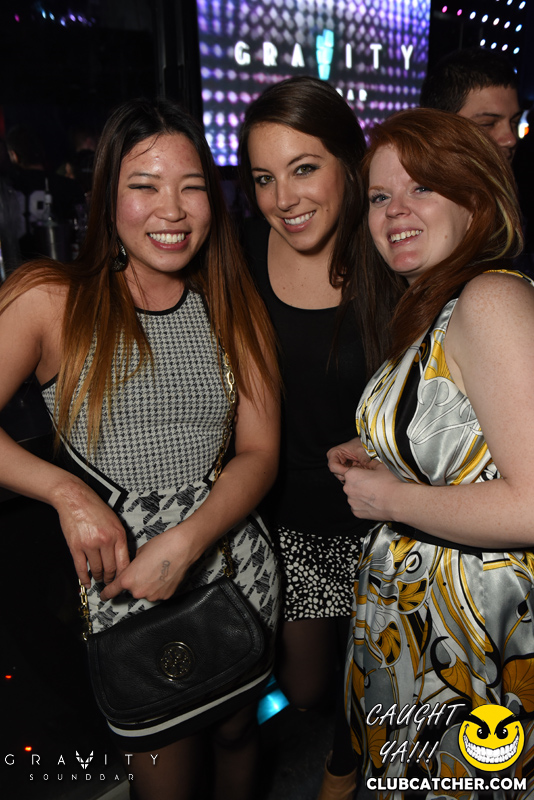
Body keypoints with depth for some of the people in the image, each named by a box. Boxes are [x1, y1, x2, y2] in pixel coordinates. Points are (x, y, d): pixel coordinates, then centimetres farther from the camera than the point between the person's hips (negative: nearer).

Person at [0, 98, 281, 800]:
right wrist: (66, 491, -22)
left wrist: (185, 541, -18)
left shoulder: (235, 306, -1)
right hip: (122, 584, -3)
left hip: (233, 562, 3)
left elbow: (260, 452, -4)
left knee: (237, 730, 24)